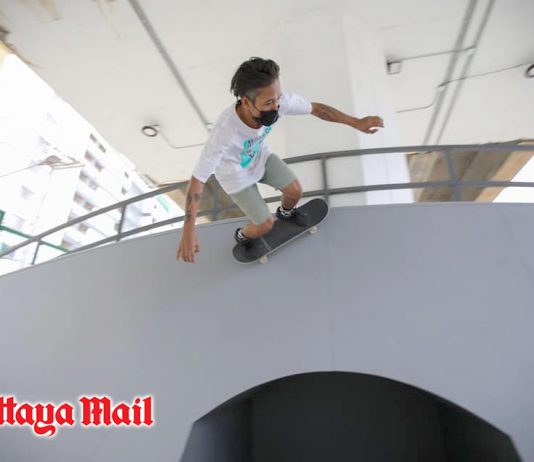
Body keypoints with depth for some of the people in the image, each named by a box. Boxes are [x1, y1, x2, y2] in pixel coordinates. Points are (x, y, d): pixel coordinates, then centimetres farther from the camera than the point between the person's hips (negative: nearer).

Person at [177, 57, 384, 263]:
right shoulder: (224, 132, -45)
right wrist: (188, 231, -38)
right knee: (265, 225, 0)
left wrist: (356, 122, -12)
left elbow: (316, 108, -14)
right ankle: (242, 236, 37)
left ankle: (285, 213, 45)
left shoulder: (277, 100, -32)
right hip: (236, 175, -4)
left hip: (261, 156, 5)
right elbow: (197, 179, -37)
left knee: (295, 191, 7)